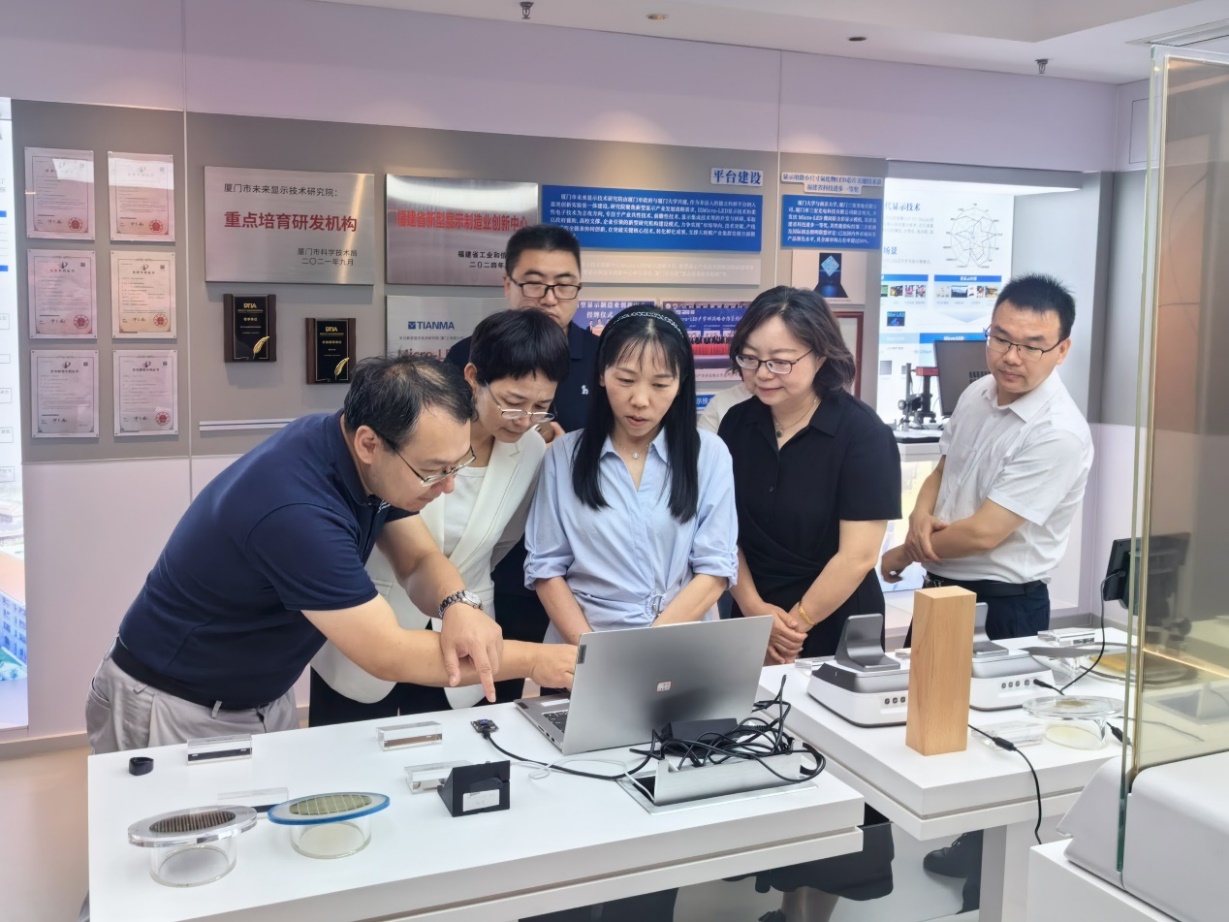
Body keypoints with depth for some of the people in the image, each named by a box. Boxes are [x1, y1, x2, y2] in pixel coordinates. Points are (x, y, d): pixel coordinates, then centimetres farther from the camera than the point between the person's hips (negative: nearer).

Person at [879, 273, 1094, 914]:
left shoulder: (1058, 435, -24)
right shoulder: (977, 395, 2)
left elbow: (983, 532, -25)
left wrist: (902, 557, -9)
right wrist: (921, 519, -8)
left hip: (1003, 607, -8)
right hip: (944, 589, 8)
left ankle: (991, 884, 27)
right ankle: (969, 845, 41)